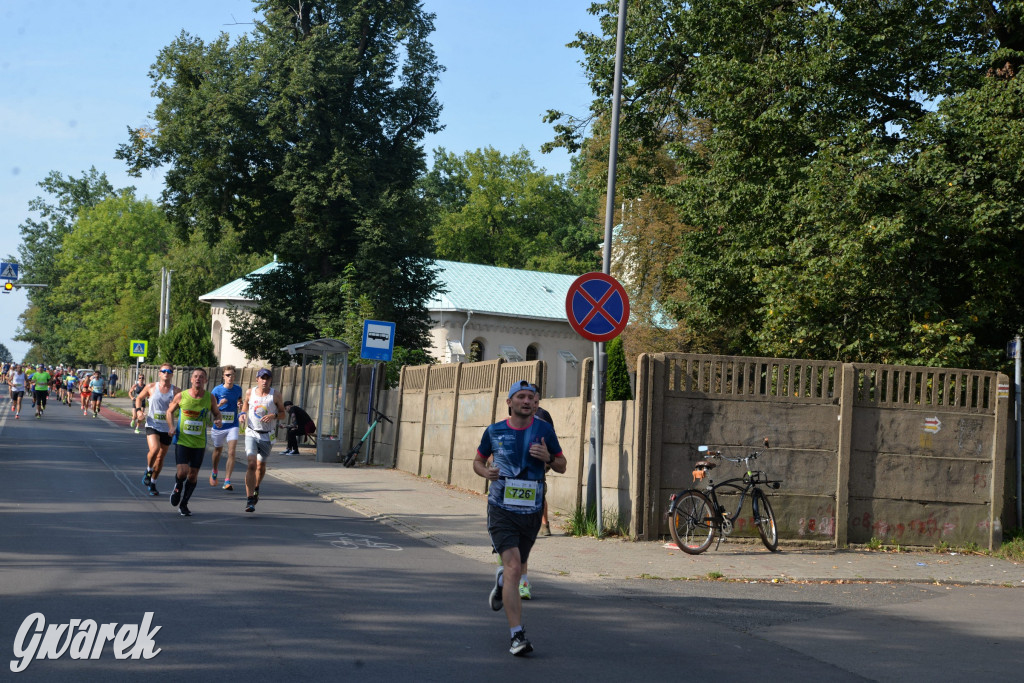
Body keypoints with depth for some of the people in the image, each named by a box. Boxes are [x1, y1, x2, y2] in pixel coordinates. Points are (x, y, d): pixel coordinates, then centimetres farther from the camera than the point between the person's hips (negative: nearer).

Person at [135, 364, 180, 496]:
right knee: (154, 449, -27)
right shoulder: (151, 387, 1)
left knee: (161, 457, 9)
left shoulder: (176, 391, -1)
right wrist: (138, 410, 0)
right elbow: (139, 398, 16)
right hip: (152, 425, -2)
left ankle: (153, 483, 27)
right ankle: (148, 471, 2)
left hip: (167, 428, 2)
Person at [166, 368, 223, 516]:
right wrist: (171, 427, -7)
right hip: (182, 440, -2)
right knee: (182, 472, -15)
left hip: (199, 443, 2)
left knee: (193, 475, 5)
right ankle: (177, 488, 21)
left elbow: (216, 413, 13)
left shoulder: (210, 398, -2)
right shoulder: (181, 396, -5)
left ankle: (183, 505, 22)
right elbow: (170, 411, 9)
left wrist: (218, 421, -10)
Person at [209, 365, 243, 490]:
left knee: (231, 452, -15)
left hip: (233, 425, 0)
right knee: (218, 451, 18)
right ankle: (214, 473, 47)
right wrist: (219, 405, -22)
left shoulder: (238, 389, 1)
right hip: (219, 425, 0)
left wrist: (240, 405, -4)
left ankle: (227, 481, -15)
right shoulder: (217, 389, -7)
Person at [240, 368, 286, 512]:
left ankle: (256, 488, 44)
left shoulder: (275, 396, -3)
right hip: (251, 434, -1)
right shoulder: (250, 393, 1)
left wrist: (274, 415, -16)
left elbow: (283, 414, 4)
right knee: (251, 464, -16)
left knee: (261, 467, 12)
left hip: (267, 436, 1)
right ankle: (249, 500, -20)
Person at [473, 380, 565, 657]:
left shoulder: (544, 430, 1)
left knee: (515, 567, 17)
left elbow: (562, 466, 9)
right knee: (513, 567, -17)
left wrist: (548, 457, -14)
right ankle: (517, 635, -17)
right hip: (501, 509, -2)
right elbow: (478, 460, 15)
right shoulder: (494, 432, 0)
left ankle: (500, 582, 56)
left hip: (531, 512, 3)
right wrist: (486, 472, -8)